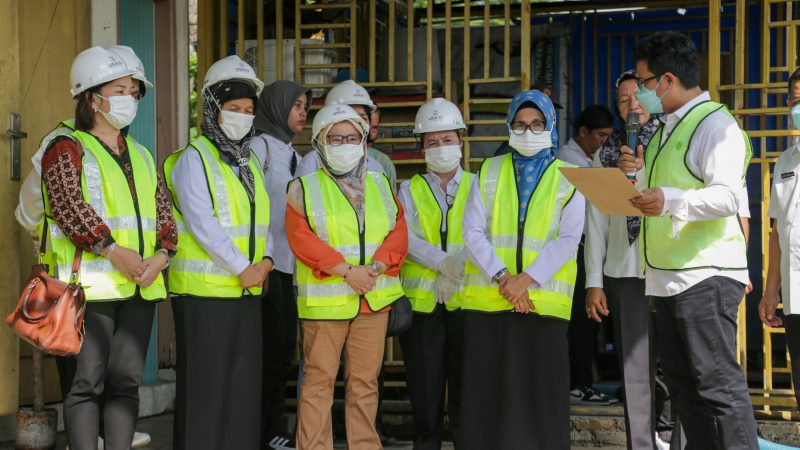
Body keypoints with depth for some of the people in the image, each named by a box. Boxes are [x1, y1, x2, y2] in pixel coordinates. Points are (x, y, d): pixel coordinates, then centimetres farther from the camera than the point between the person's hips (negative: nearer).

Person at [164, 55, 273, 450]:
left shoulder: (250, 163, 16)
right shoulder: (193, 159, -6)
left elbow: (262, 219, 14)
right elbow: (202, 223, -15)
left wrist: (265, 260, -5)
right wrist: (242, 268, -16)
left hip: (247, 291, 7)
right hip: (205, 290, -7)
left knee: (244, 380, 10)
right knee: (205, 383, -3)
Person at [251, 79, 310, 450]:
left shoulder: (292, 153, 18)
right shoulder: (260, 146, -6)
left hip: (289, 263, 8)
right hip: (266, 262, -8)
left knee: (285, 346, 8)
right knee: (271, 346, -5)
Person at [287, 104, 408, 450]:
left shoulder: (381, 185, 15)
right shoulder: (304, 188, 3)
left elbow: (398, 232, 6)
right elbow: (301, 238, -9)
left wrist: (375, 268, -12)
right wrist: (346, 270, -18)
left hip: (375, 299, 4)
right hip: (324, 300, -3)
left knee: (365, 380, 8)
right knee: (319, 379, -1)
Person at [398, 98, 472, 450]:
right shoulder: (409, 190, 10)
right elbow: (406, 237, -7)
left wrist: (456, 271, -19)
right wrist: (443, 262, -23)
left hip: (465, 299, -1)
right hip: (421, 300, 1)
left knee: (466, 391, 1)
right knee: (425, 391, 4)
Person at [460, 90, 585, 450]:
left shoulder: (568, 178, 7)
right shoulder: (488, 173, 12)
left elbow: (567, 240, -3)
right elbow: (473, 233, 3)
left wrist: (526, 279, -13)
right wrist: (502, 277, -11)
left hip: (544, 301, -1)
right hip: (487, 299, 2)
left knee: (541, 391, 0)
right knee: (486, 391, 3)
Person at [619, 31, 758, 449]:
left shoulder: (715, 125, -10)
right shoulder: (667, 128, 20)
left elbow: (727, 196, -22)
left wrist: (670, 200, -35)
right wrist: (640, 173, 10)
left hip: (705, 276, -10)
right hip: (668, 276, 10)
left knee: (718, 383, -9)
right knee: (682, 384, 12)